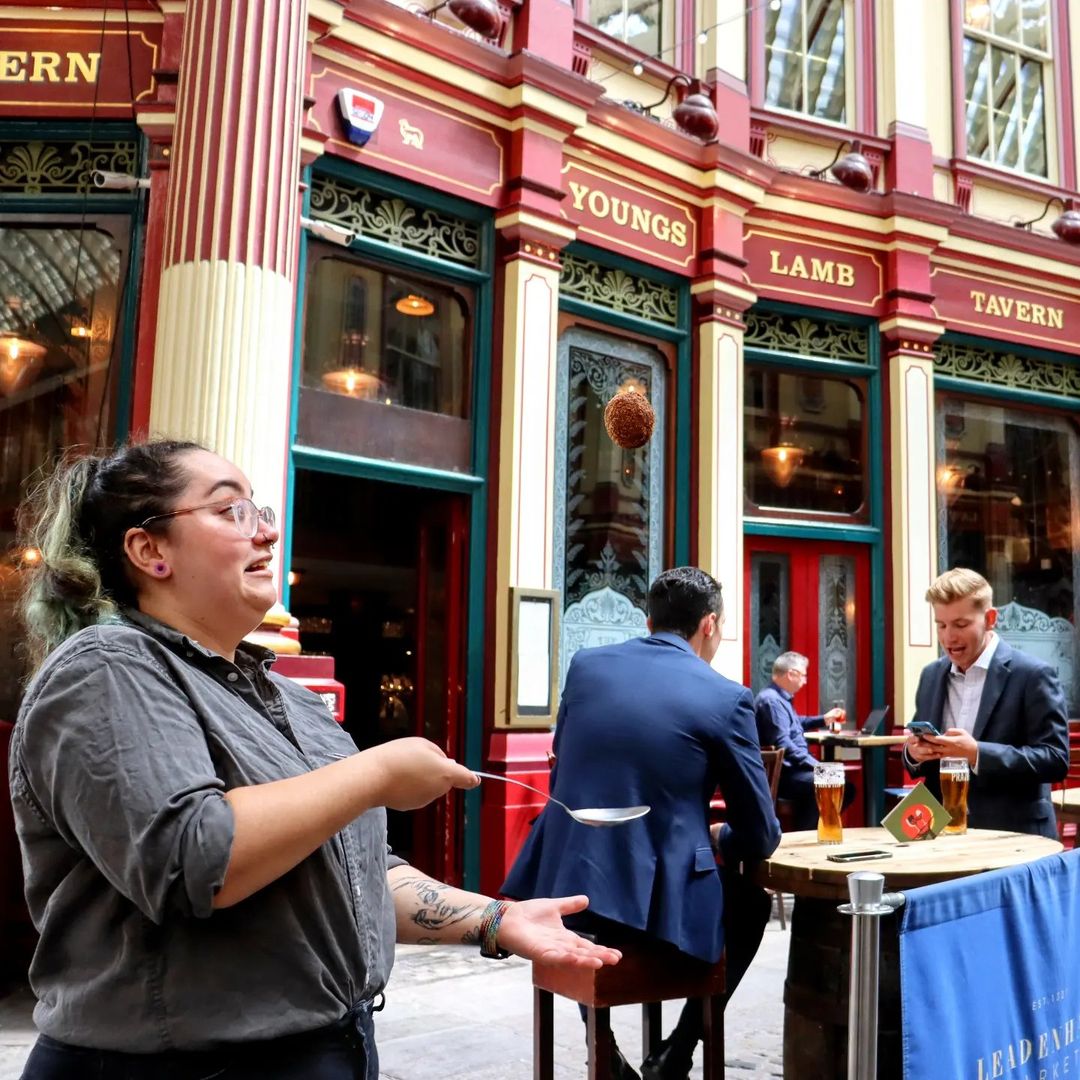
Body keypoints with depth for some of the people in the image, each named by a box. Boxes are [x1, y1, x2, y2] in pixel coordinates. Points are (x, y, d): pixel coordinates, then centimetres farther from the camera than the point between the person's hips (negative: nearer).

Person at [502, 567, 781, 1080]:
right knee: (752, 903, 27)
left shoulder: (585, 665, 7)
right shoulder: (726, 697, -4)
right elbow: (761, 837, 1)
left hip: (562, 883, 4)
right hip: (655, 903, -3)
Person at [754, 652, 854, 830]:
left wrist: (823, 719, 38)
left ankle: (816, 827, 13)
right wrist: (814, 764, -24)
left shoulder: (781, 698, 18)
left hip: (792, 768, 11)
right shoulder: (771, 700, -18)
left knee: (844, 786, 10)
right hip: (781, 773, -11)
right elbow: (783, 744, -27)